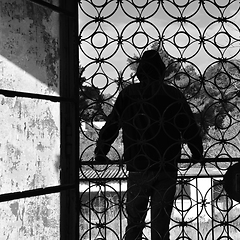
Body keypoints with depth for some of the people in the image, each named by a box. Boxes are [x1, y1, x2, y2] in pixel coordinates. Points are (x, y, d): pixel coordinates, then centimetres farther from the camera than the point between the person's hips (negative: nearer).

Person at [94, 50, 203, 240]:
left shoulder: (128, 94, 1)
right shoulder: (174, 95, 2)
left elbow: (111, 125, 2)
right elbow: (190, 128, 6)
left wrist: (101, 152, 16)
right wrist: (197, 155, 21)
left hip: (137, 168, 0)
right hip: (167, 169, 0)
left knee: (134, 222, 9)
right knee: (161, 224, 5)